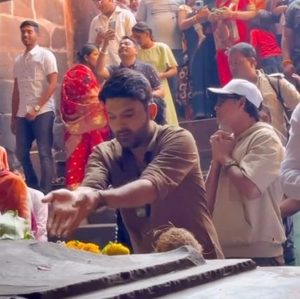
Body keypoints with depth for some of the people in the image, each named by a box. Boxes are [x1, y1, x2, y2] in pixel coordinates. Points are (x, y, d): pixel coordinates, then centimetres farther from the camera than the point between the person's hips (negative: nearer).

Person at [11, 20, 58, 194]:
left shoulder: (45, 55, 0)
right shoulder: (18, 60, 16)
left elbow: (53, 85, -7)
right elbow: (17, 90, 17)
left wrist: (36, 108, -14)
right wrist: (14, 116, 13)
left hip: (42, 112, -5)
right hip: (22, 114, 6)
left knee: (44, 153, -6)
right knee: (21, 152, 7)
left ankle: (45, 191, -1)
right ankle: (32, 187, 21)